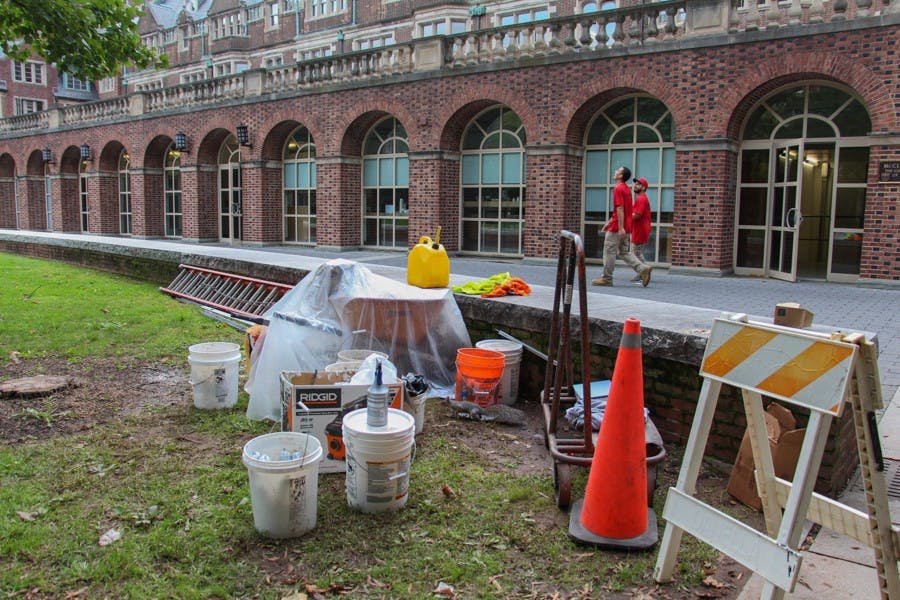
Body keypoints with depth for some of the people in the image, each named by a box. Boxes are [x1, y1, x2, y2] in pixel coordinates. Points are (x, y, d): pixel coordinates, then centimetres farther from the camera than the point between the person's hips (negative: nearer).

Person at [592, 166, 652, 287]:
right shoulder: (626, 189, 16)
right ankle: (643, 269, -2)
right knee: (624, 252, 11)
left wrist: (621, 227, -25)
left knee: (609, 251, 0)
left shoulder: (618, 189, -14)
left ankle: (606, 278, 6)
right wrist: (609, 222, 26)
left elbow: (620, 209, -21)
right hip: (626, 227, 9)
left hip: (617, 228, -9)